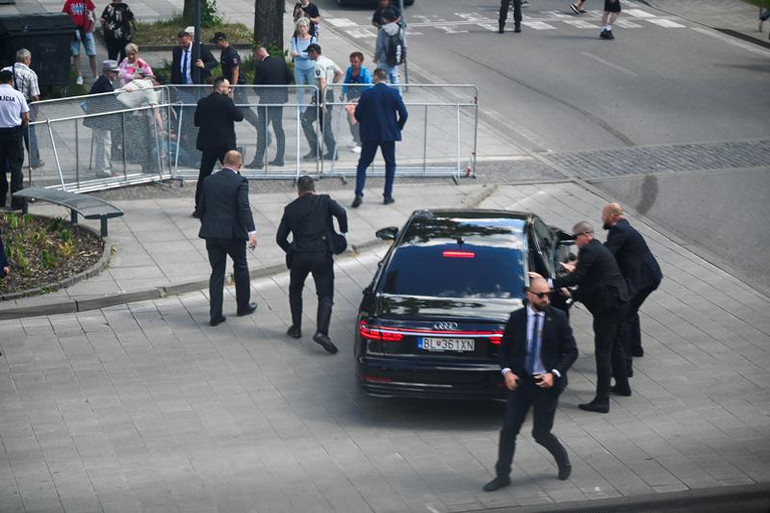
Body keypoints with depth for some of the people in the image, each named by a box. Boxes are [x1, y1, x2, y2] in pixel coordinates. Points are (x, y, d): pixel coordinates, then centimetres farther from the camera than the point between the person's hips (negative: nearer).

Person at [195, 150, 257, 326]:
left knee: (217, 272, 8)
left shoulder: (209, 181, 6)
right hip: (233, 233, -4)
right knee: (240, 267, 17)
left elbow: (200, 208, 11)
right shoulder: (240, 182, -9)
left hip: (211, 233, 4)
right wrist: (252, 232, -21)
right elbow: (244, 208, -18)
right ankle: (243, 306, 29)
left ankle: (215, 314, 4)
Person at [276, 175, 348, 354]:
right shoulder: (324, 201, 3)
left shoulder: (291, 208, 10)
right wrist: (342, 233, 0)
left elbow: (280, 237, 10)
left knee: (295, 290, 25)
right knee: (325, 295, -2)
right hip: (321, 255, -2)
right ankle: (321, 331, -21)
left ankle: (296, 327, 24)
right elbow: (341, 213, -15)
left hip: (298, 256, 2)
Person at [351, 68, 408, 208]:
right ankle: (388, 195, 11)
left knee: (363, 164, 7)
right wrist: (398, 128, 9)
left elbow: (358, 114, -2)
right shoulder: (393, 93, -6)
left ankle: (358, 194, -6)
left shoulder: (366, 94, -6)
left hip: (369, 134, 0)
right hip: (389, 134, 0)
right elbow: (403, 114, -8)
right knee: (390, 164, 14)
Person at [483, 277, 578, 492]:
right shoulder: (516, 318, 0)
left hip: (546, 383, -2)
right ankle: (502, 476, 13)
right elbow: (504, 348, 8)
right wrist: (506, 371, -9)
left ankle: (564, 462, 30)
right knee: (508, 430, 2)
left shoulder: (558, 318, -5)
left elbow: (571, 351, -2)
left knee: (541, 433, 3)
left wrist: (554, 374, -14)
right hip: (520, 381, 2)